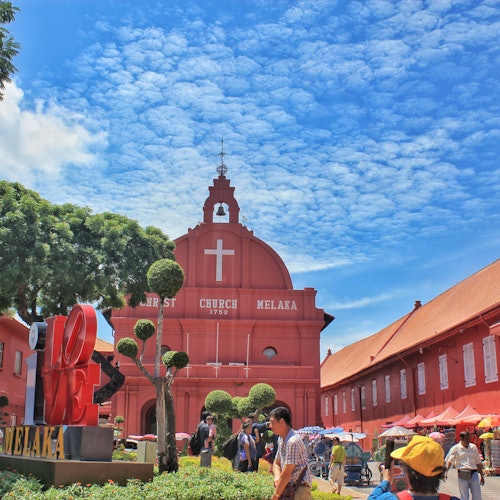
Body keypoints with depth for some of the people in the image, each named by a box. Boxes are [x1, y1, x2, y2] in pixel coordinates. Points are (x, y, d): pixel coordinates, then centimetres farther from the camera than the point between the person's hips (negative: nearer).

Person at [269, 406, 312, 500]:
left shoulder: (293, 442, -21)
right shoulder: (281, 440, 10)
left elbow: (286, 474, -22)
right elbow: (276, 463, 18)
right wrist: (277, 477, -4)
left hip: (299, 489, -9)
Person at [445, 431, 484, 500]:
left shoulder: (473, 447, 11)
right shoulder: (455, 448, 1)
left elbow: (478, 463, 18)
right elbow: (449, 461, -4)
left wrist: (482, 475, 17)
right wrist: (446, 471, -21)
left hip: (474, 474, 3)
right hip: (462, 476, -3)